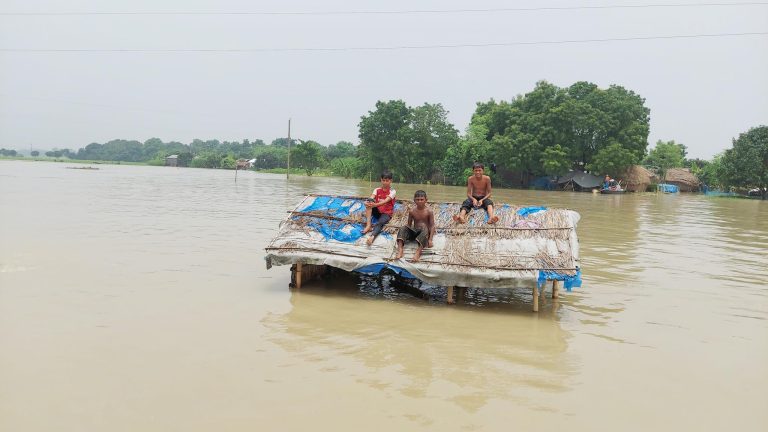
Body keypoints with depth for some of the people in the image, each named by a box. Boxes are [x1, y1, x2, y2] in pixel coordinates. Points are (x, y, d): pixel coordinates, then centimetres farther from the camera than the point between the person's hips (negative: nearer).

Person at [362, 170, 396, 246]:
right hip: (377, 211, 4)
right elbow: (371, 199, -14)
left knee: (380, 223, -37)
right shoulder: (377, 190, 4)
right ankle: (368, 225, -35)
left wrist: (375, 204, -42)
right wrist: (367, 203, -39)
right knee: (369, 201, -24)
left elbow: (386, 201, -24)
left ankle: (372, 237, -68)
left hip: (386, 213, -4)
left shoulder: (392, 191, -6)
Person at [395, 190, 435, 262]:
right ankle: (400, 251, -40)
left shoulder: (429, 212, -6)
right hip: (414, 232, 4)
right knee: (403, 228, -21)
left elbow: (432, 226, -10)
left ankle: (418, 253, -53)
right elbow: (409, 225, 9)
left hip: (424, 233, -3)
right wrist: (407, 235, -9)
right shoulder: (412, 212, 3)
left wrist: (430, 239, -20)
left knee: (424, 228, -37)